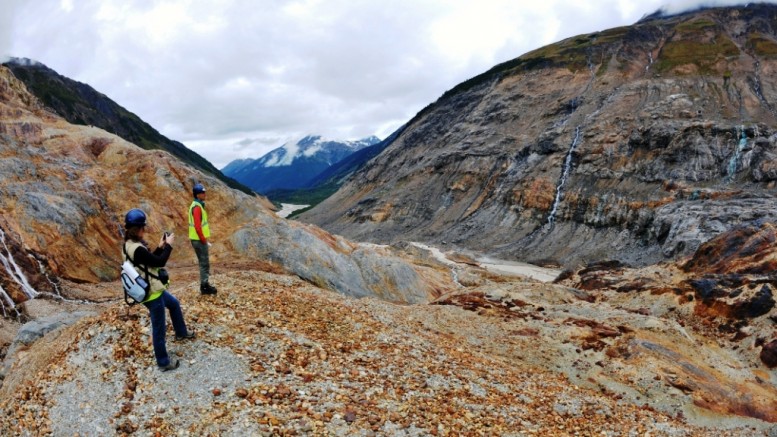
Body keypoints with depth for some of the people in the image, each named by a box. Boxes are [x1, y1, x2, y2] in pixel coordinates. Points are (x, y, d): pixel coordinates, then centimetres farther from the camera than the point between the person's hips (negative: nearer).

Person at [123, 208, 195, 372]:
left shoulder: (129, 245, 2)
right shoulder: (137, 249, -30)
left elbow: (150, 260, 12)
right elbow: (160, 262, -23)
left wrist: (160, 246, 5)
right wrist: (168, 245, -11)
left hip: (153, 289, 11)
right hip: (152, 294, -11)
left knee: (174, 304, 32)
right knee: (159, 329, 4)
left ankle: (181, 332, 52)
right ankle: (163, 362, 20)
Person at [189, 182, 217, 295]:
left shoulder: (197, 205, 14)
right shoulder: (197, 207, -18)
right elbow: (197, 227, -24)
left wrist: (205, 239, 20)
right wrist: (204, 240, -17)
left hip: (199, 239, 10)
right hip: (199, 240, -10)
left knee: (203, 263, 15)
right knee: (204, 263, -4)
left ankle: (205, 285, 21)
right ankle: (204, 286, 2)